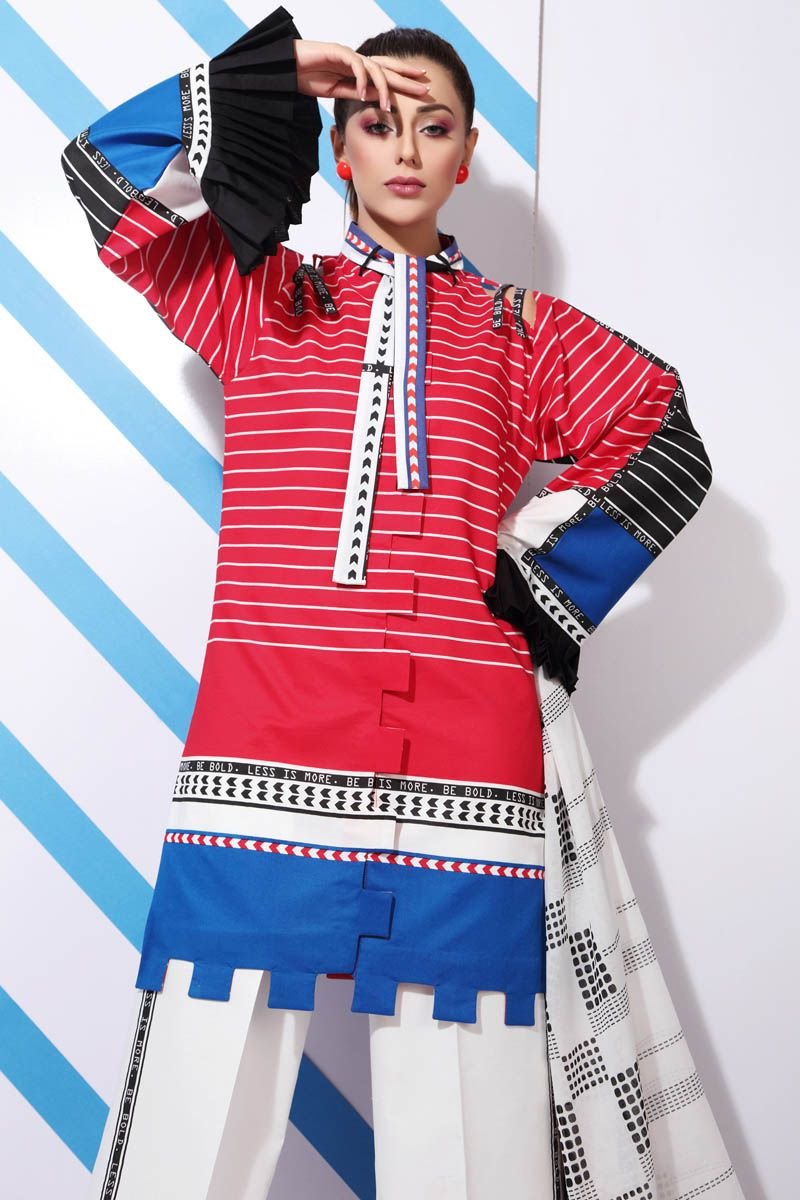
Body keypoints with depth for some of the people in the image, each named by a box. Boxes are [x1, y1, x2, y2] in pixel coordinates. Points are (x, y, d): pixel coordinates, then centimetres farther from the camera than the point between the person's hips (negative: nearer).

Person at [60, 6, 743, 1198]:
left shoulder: (525, 330, 18)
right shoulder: (258, 296, 16)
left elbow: (667, 442, 17)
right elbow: (108, 164, 9)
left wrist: (535, 585, 6)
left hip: (465, 750, 1)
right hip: (266, 745, 0)